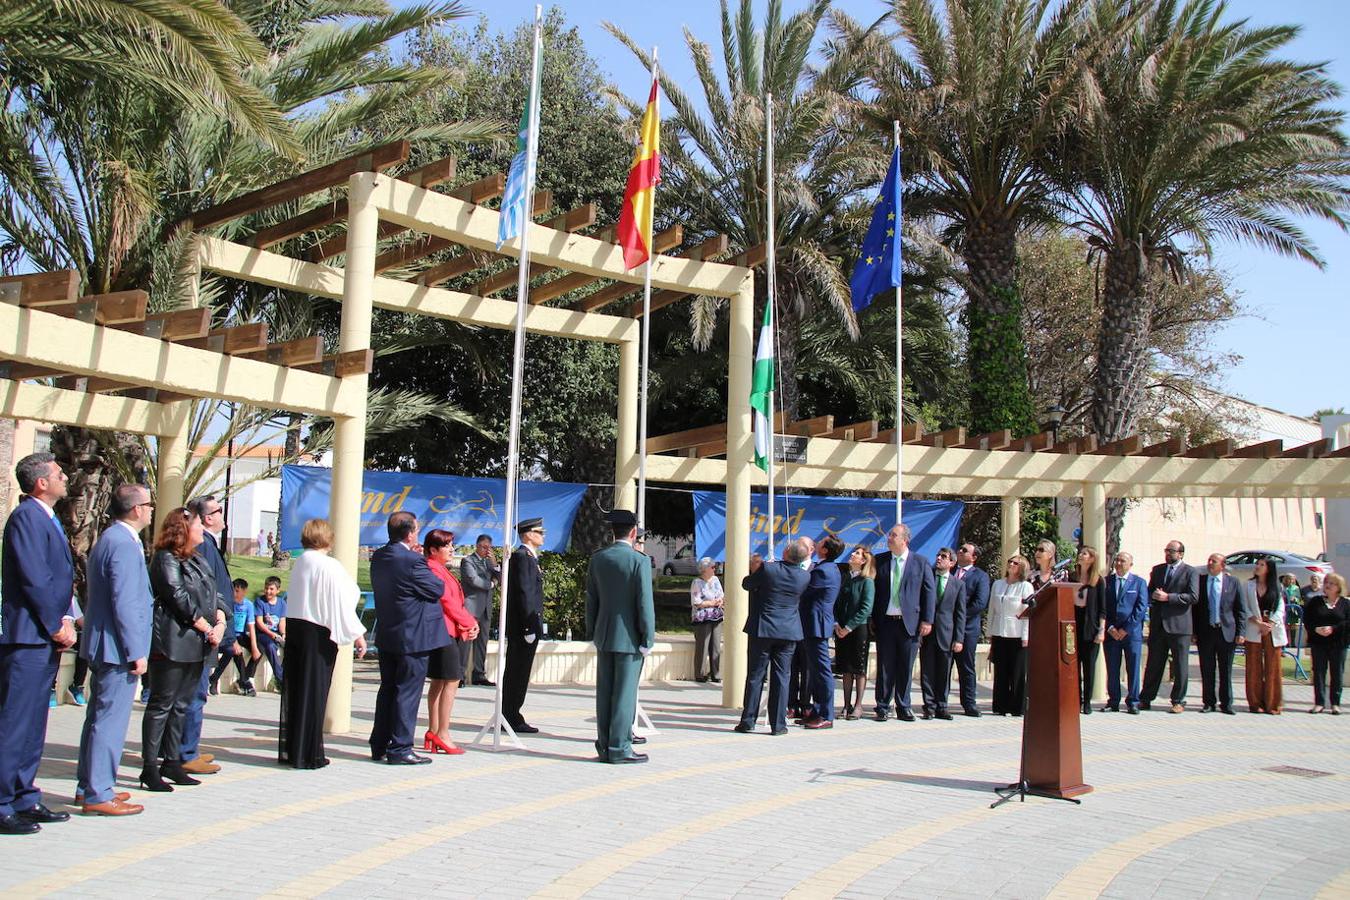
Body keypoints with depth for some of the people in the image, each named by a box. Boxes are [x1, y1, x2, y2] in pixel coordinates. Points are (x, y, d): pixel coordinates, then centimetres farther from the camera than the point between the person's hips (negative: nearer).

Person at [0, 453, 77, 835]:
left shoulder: (46, 518, 17)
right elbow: (33, 579, -18)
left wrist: (63, 622, 6)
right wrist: (57, 626, -12)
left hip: (45, 639, 10)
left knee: (33, 724, 14)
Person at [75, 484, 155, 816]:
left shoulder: (109, 538, 14)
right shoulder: (124, 545, -19)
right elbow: (125, 604, -22)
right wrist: (136, 652, -19)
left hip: (102, 646, 11)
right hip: (118, 648, -11)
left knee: (99, 717, 17)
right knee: (110, 720, -5)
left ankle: (89, 787, 26)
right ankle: (98, 795, 0)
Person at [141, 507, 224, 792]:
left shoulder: (198, 561, 19)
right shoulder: (166, 559, -7)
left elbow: (213, 595, 16)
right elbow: (179, 598, -14)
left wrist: (221, 622, -2)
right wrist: (206, 628, -11)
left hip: (197, 645, 8)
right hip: (172, 644, -8)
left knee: (182, 705, 11)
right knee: (161, 705, -4)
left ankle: (172, 762, 18)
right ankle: (150, 768, 1)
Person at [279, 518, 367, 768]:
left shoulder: (299, 563, 6)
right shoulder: (329, 566, -14)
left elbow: (293, 597, 12)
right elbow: (341, 603, -14)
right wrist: (357, 634, -9)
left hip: (294, 625, 7)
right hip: (318, 632, -7)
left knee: (293, 689, 12)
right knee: (313, 691, 0)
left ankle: (289, 749, 20)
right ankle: (308, 754, 3)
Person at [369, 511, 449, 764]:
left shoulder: (379, 557, 4)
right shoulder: (412, 561, -21)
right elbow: (438, 589, -12)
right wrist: (420, 560, 3)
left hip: (386, 636, 8)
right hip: (414, 637, -8)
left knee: (387, 690, 16)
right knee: (408, 693, -1)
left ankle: (379, 746, 22)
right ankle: (400, 749, 3)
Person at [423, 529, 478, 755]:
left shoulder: (441, 569, 19)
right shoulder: (433, 569, -12)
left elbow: (456, 601, 15)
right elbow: (447, 601, -16)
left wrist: (470, 622, 0)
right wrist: (469, 623, -6)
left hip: (454, 631, 11)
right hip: (445, 631, -11)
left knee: (439, 682, 12)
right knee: (451, 680, -9)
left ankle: (433, 732, 17)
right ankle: (442, 733, -6)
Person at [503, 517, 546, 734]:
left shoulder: (528, 557, 18)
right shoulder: (522, 557, -14)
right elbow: (524, 593, -19)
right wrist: (530, 627, -21)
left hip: (524, 626, 10)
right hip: (523, 626, -10)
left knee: (515, 673, 13)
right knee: (518, 673, -5)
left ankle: (509, 716, 19)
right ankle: (512, 718, 0)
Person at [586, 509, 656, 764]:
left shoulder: (598, 559, 5)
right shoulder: (639, 561, -12)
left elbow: (591, 599, 9)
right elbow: (645, 603, -13)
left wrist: (593, 632, 17)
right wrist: (648, 640, -7)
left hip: (604, 637, 5)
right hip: (629, 638, -5)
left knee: (604, 693, 10)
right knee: (624, 694, -1)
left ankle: (604, 747, 16)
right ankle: (619, 749, 2)